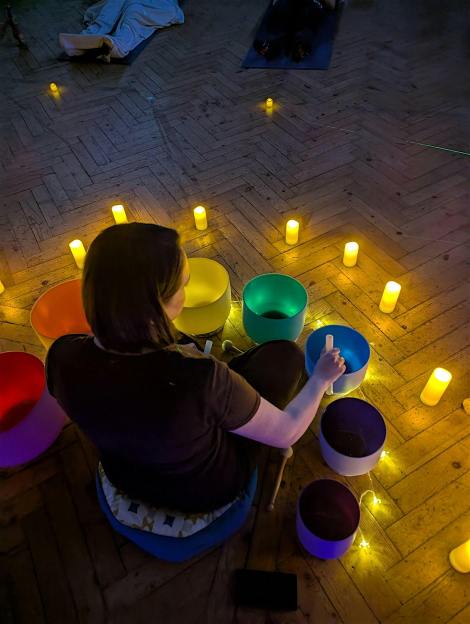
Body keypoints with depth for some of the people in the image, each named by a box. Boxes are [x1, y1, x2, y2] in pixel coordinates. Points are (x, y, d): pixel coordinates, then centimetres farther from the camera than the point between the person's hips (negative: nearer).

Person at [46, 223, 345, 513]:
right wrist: (321, 378, -3)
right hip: (207, 487, -3)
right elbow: (286, 433, -21)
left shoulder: (62, 356, -26)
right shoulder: (199, 381, -41)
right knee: (285, 354, 9)